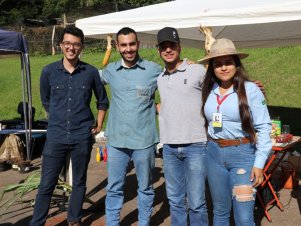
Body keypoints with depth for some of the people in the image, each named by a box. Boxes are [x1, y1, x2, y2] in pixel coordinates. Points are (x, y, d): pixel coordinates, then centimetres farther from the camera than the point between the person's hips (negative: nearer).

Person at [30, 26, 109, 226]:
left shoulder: (91, 72, -3)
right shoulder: (49, 71, -2)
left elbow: (103, 100, 11)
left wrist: (99, 125, 7)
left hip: (82, 137, 0)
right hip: (56, 136, 0)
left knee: (79, 182, 13)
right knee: (46, 184, 4)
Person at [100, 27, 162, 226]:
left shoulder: (154, 70, -6)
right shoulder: (110, 71, 4)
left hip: (144, 140, -2)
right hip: (116, 140, 3)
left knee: (145, 188, 13)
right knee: (114, 188, 13)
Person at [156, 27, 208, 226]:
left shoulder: (198, 71, -4)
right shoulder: (160, 78, 13)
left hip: (195, 145, -5)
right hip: (169, 147, 5)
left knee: (196, 202, -1)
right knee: (175, 200, 14)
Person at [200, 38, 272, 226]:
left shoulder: (250, 89, -9)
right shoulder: (208, 90, 4)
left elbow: (263, 127, -9)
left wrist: (259, 162, -11)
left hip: (242, 154, -4)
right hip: (214, 154, 4)